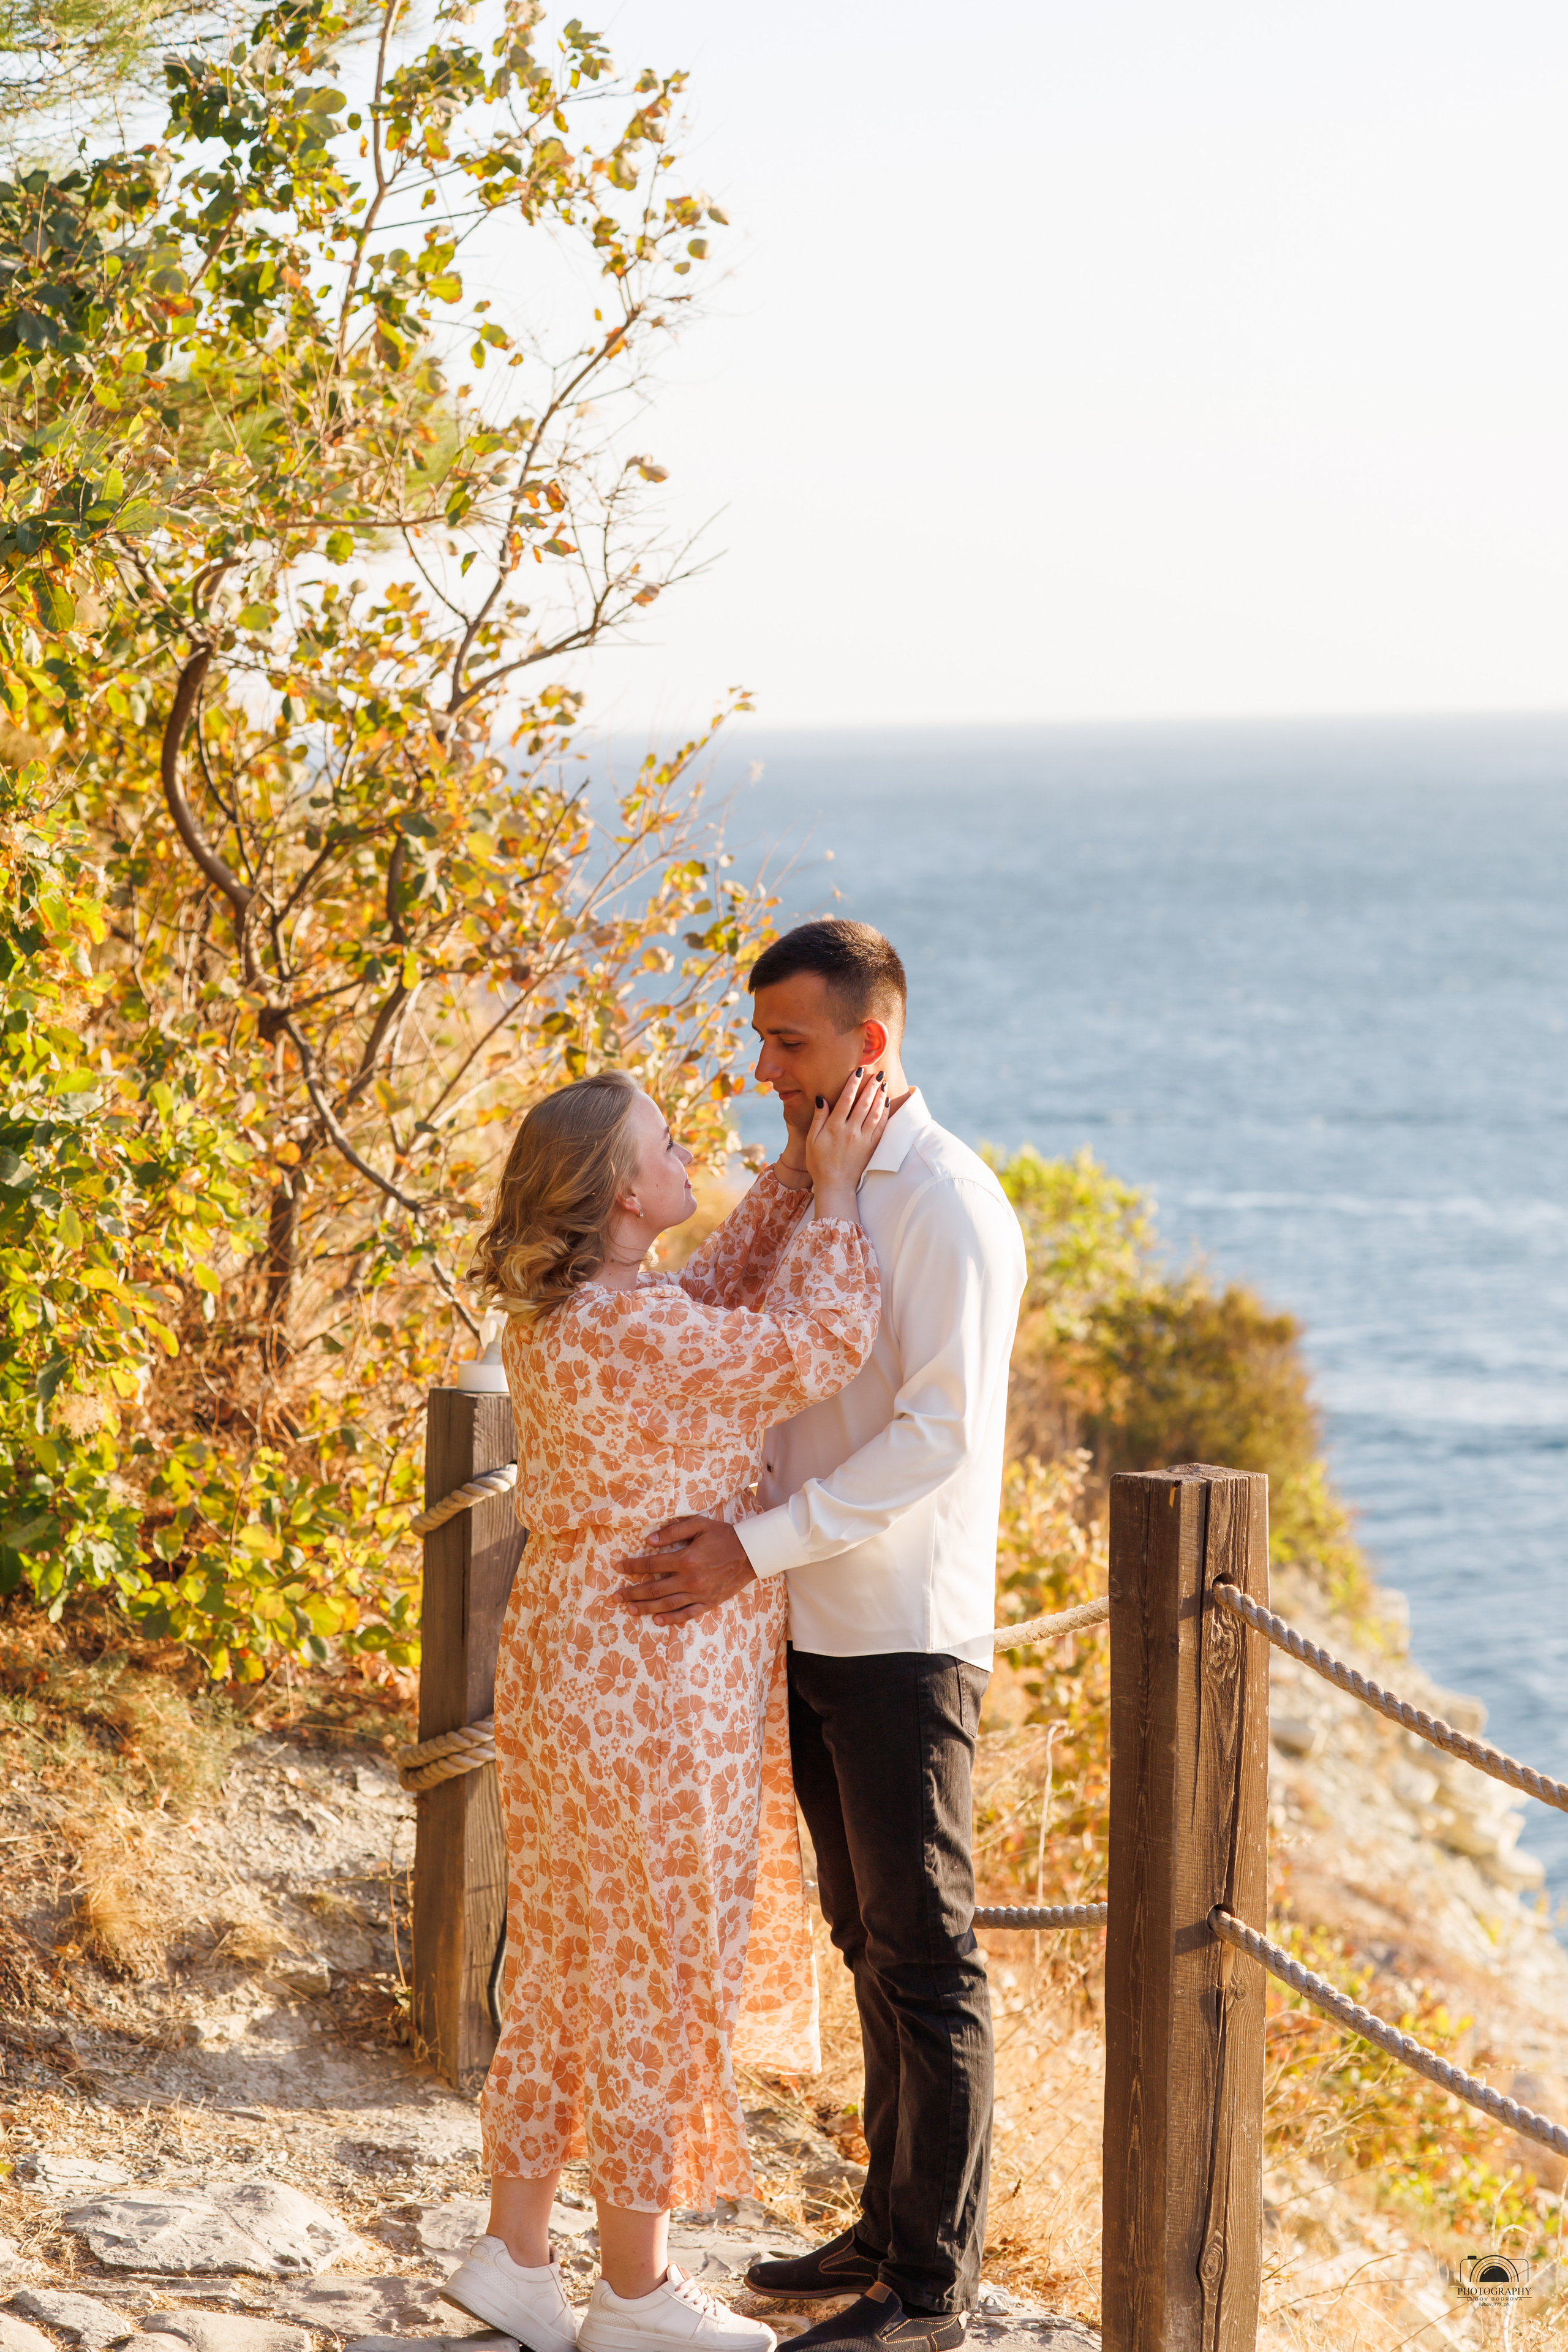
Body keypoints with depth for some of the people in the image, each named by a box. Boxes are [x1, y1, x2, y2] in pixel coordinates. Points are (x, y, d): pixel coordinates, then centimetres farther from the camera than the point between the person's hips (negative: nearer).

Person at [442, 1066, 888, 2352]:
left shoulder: (563, 1313, 7)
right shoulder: (633, 1330, -22)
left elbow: (719, 1299, 21)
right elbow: (824, 1344, -15)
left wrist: (799, 1179, 14)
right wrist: (834, 1187, -6)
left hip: (571, 1661, 10)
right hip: (651, 1681, -10)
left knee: (571, 1964, 17)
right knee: (655, 1974, 2)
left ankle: (514, 2249, 23)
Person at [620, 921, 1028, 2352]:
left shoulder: (949, 1206, -15)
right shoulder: (810, 1187, 13)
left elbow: (938, 1433, -22)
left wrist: (757, 1548, -25)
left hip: (907, 1640, -9)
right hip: (817, 1629, 9)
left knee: (924, 1957, -3)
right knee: (870, 1945, 16)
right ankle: (891, 2229, 26)